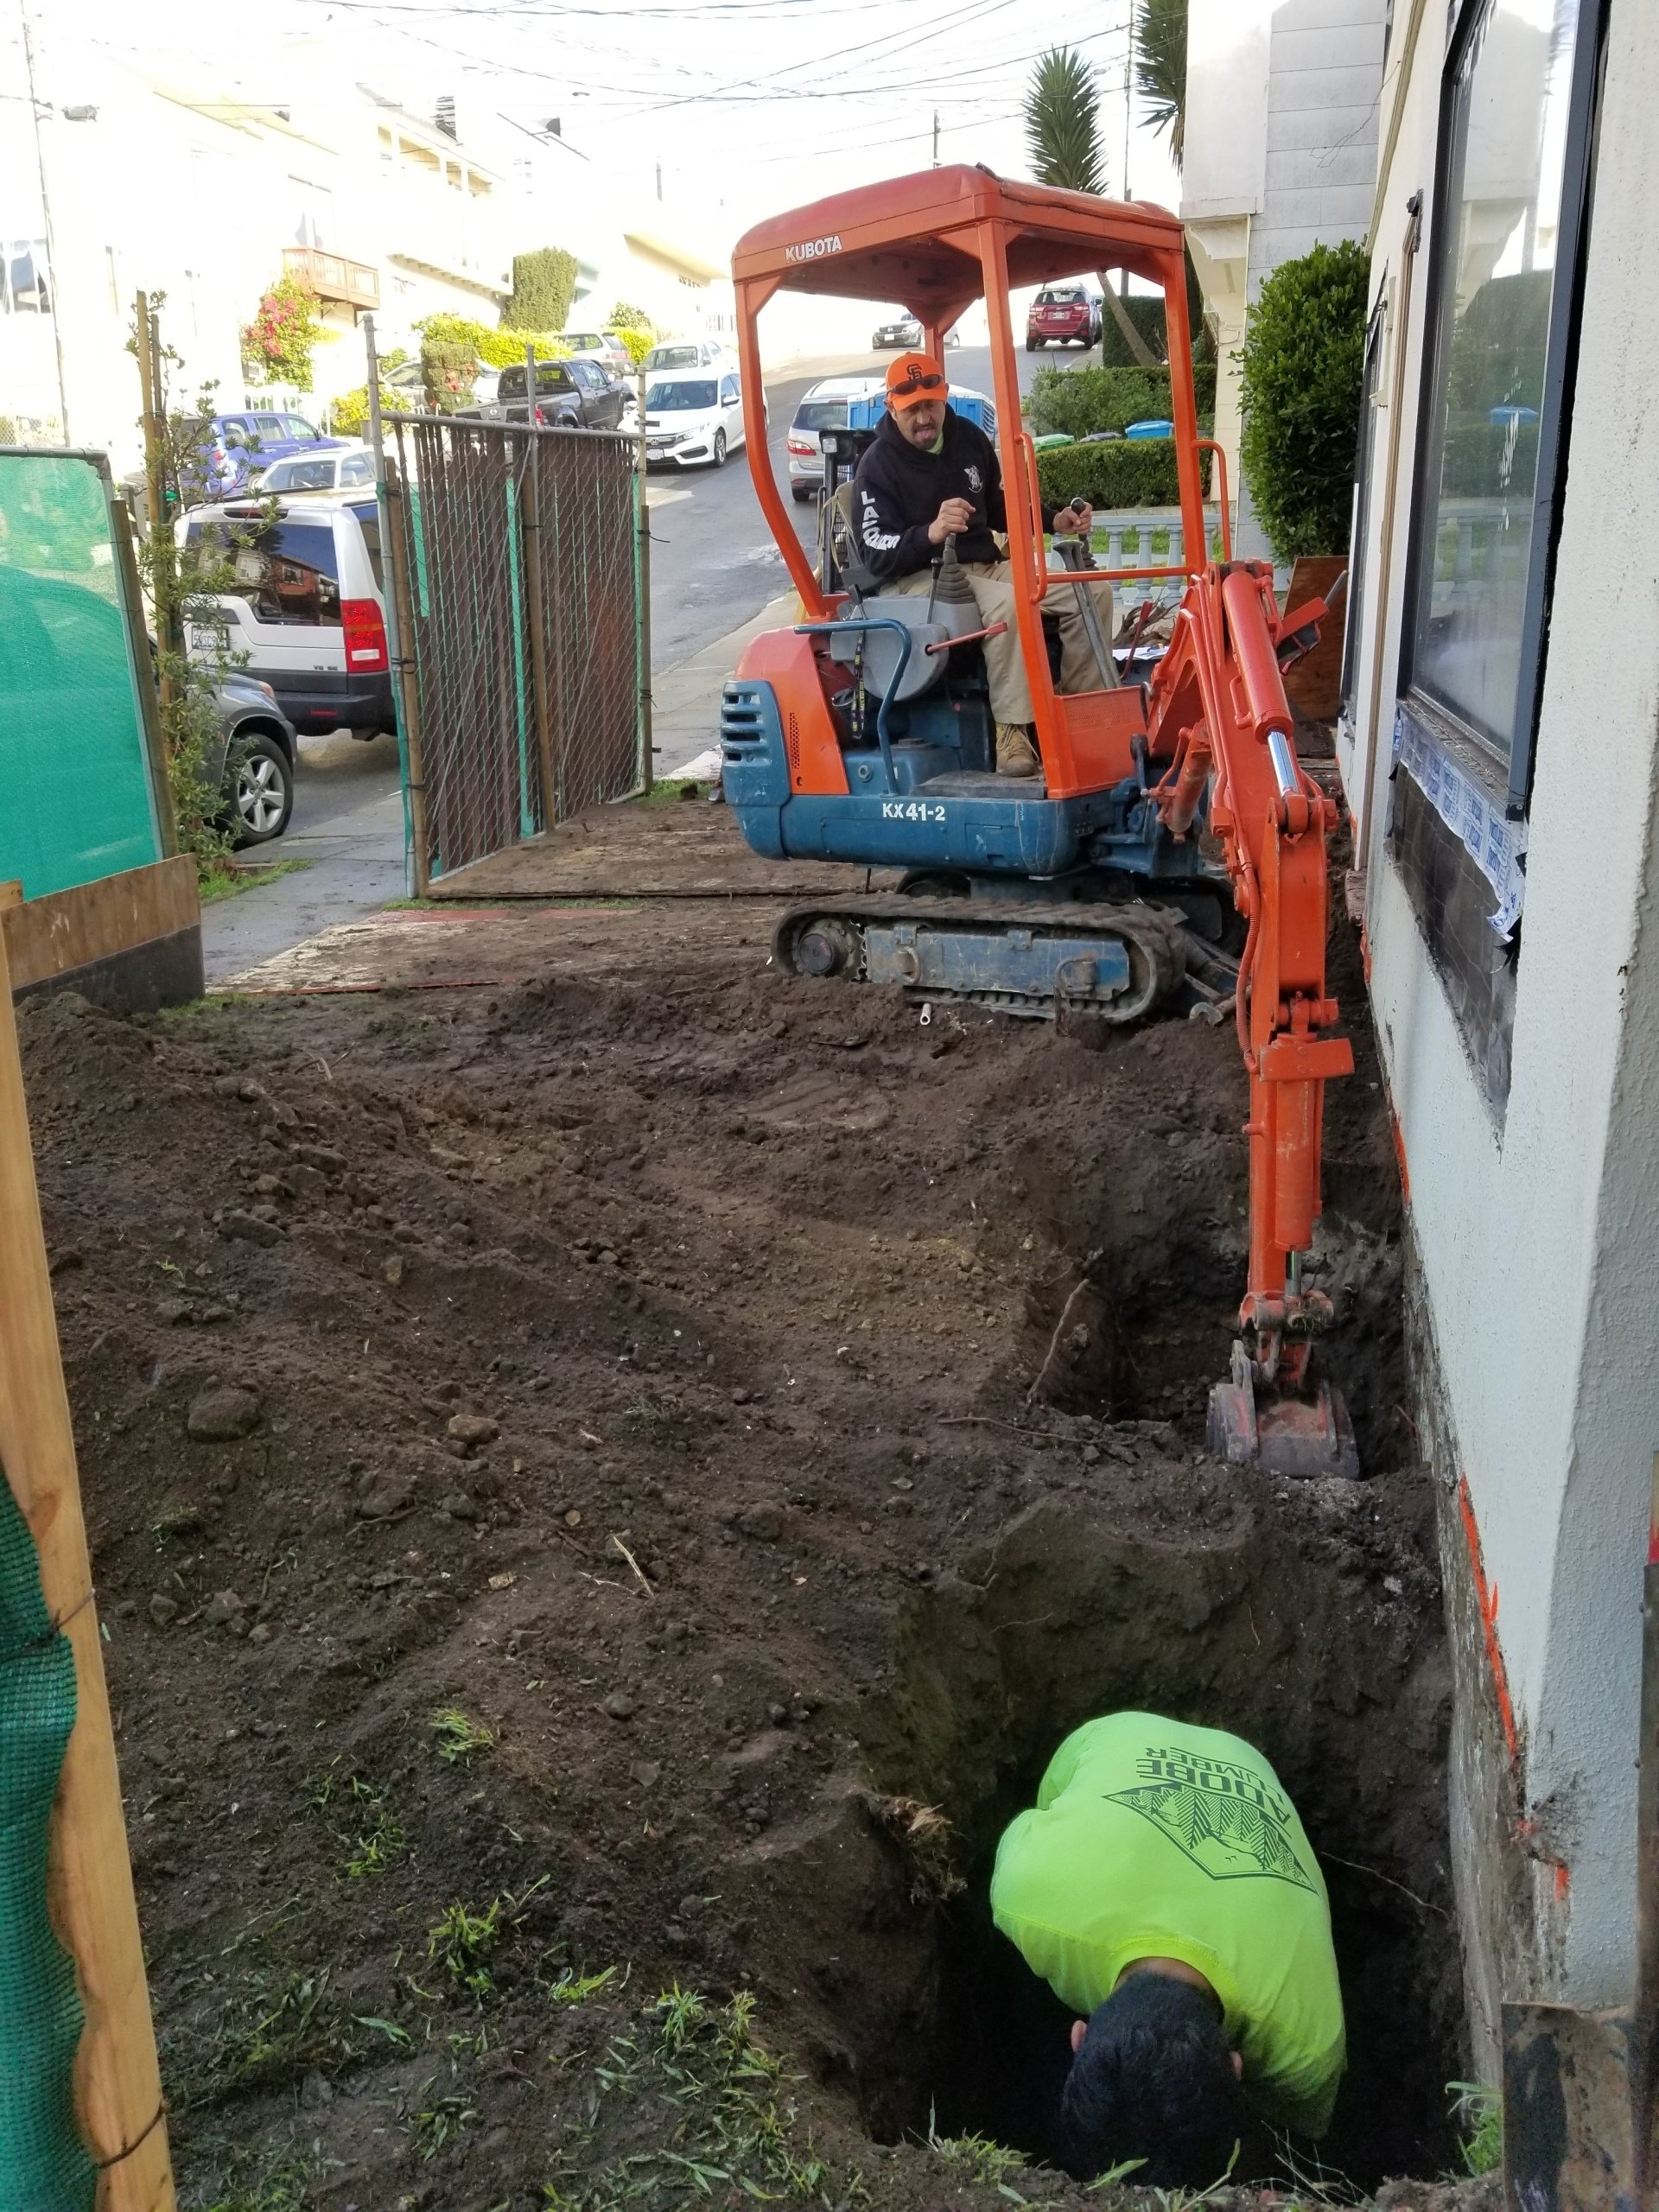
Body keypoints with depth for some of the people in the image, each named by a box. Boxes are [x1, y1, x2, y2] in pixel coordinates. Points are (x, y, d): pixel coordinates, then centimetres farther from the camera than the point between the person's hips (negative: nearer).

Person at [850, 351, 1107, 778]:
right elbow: (877, 556, -20)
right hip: (918, 577, -7)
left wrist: (1054, 522, 12)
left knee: (1092, 591, -6)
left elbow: (997, 508, 25)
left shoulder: (969, 438, 9)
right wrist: (931, 533, -37)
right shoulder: (877, 467, -9)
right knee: (1008, 602, -38)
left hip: (985, 566, 7)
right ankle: (1011, 731, -32)